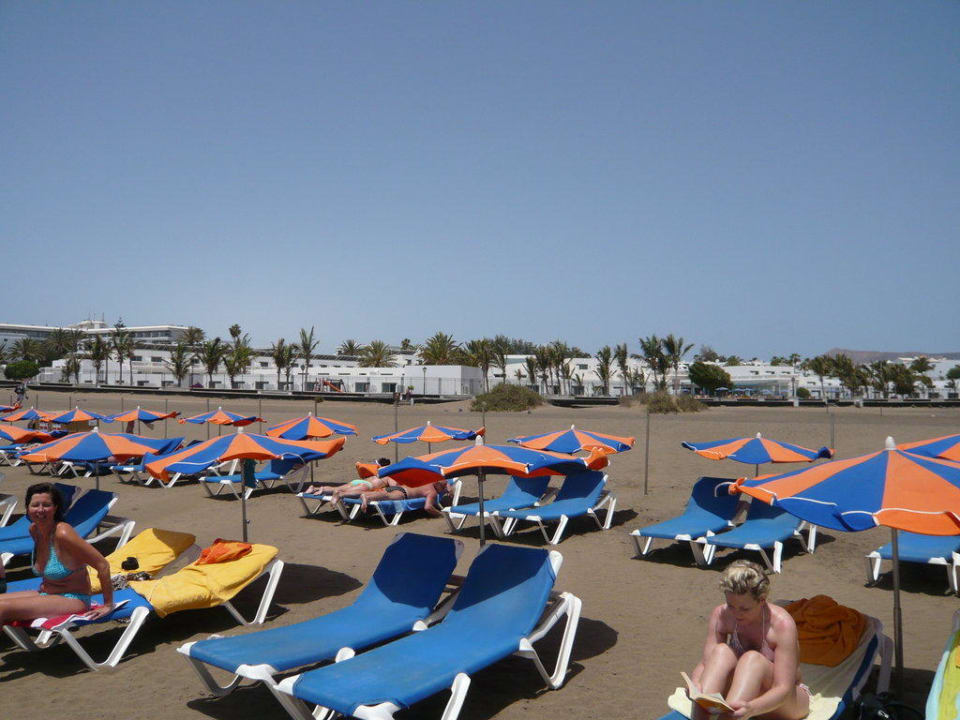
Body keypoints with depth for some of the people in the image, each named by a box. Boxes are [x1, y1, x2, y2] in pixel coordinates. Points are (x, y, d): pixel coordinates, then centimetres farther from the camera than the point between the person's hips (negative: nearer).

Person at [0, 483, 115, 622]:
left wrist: (108, 605, -18)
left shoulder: (63, 533, -24)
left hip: (73, 600, -8)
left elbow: (102, 565, -22)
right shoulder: (34, 530, 0)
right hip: (45, 594, 8)